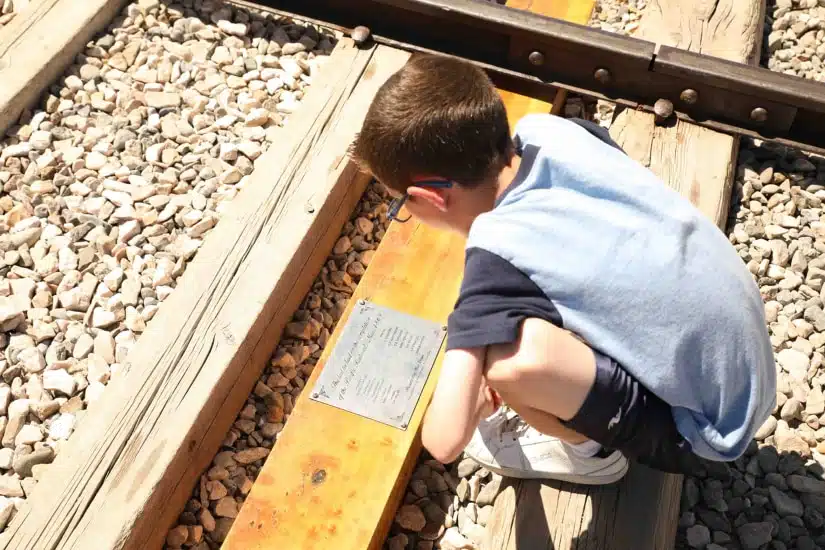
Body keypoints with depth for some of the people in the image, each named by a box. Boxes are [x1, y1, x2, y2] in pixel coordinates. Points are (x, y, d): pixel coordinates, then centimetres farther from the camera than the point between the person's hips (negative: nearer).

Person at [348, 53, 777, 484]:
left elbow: (444, 439, -30)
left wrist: (472, 384, -6)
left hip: (704, 422, -7)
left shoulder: (499, 254, -28)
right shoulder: (546, 130, -10)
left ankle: (591, 450, 2)